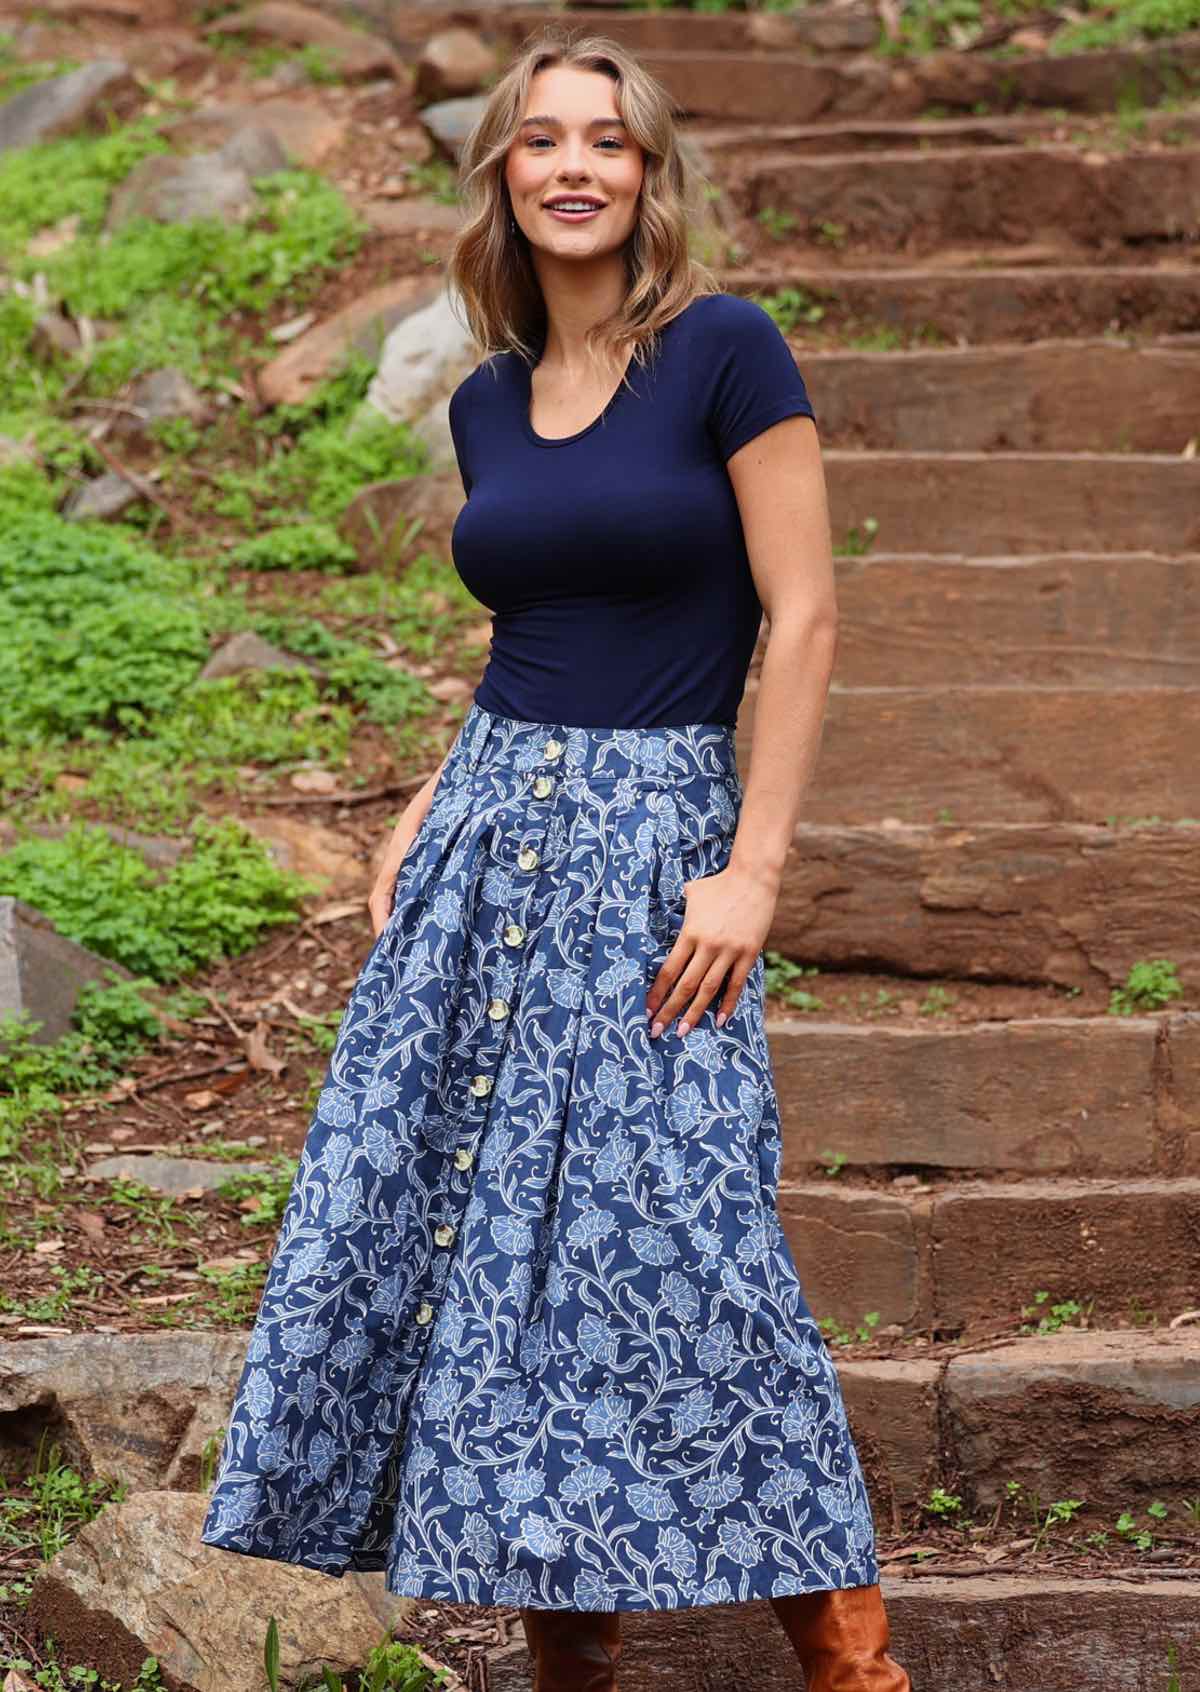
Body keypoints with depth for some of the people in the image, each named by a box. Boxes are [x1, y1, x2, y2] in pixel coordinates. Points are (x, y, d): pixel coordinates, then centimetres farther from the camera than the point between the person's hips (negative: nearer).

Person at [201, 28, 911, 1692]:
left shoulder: (723, 349, -7)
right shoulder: (488, 402, 11)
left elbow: (804, 619, -9)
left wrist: (752, 869, -14)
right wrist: (435, 804, 9)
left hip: (656, 841, -6)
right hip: (490, 836, 6)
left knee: (671, 1240, -11)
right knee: (448, 1215, 3)